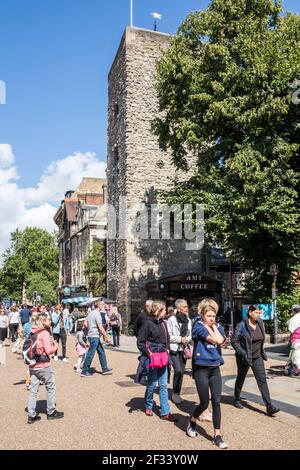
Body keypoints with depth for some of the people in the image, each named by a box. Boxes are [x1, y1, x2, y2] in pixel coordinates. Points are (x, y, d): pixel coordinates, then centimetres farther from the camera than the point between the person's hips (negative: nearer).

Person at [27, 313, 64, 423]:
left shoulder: (32, 333, 6)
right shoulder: (45, 333, -15)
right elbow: (49, 351, -18)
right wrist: (55, 345, 1)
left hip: (32, 366, 6)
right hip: (43, 366, -6)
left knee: (33, 390, 12)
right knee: (50, 388, 11)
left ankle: (31, 415, 16)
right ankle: (51, 412, 21)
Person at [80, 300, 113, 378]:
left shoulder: (91, 313, 11)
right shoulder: (97, 314, -16)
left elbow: (85, 323, 17)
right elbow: (100, 328, -19)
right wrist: (107, 337, -14)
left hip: (91, 335, 10)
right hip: (94, 336, -10)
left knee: (101, 352, 14)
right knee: (90, 354, -3)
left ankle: (105, 369, 20)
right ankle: (84, 371, 4)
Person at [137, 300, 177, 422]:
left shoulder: (163, 323, 7)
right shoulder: (148, 323, -13)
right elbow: (140, 342, -11)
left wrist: (167, 350, 7)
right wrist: (149, 354, -15)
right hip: (152, 359, -6)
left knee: (164, 385, 7)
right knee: (152, 384, 7)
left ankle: (165, 412, 13)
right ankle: (148, 406, 31)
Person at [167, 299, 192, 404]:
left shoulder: (188, 320, 8)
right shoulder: (172, 320, -9)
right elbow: (168, 336, -10)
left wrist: (187, 339, -4)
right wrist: (180, 339, -15)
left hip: (184, 350, 6)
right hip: (174, 349, -5)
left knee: (181, 372, 9)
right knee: (178, 370, -16)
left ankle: (178, 393, 24)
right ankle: (175, 393, 3)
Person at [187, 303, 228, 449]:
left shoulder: (217, 326, 9)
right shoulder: (199, 326, -8)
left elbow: (221, 340, -11)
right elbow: (214, 339, -19)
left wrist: (214, 326, -6)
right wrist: (208, 326, -7)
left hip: (215, 368, 5)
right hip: (201, 368, -4)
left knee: (217, 402, 1)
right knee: (204, 403, 4)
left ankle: (217, 436, 10)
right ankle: (192, 421, 33)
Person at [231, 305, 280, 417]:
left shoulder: (260, 323, 0)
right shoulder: (242, 325, -18)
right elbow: (234, 341, -16)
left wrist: (262, 352, 15)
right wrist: (243, 353, -21)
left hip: (257, 357, 4)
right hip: (244, 358, -4)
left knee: (262, 380, -4)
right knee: (240, 379, 14)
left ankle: (269, 407, -5)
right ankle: (237, 400, 35)